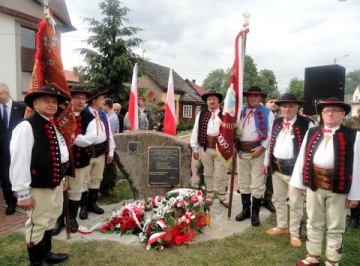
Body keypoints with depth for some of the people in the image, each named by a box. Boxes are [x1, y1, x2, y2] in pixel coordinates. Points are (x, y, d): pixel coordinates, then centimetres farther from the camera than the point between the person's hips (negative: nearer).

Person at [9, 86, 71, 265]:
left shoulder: (54, 126, 8)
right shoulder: (26, 127, -19)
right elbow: (19, 161, -21)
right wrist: (23, 192, -20)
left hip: (55, 184, 9)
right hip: (38, 188, -8)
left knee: (50, 222, 23)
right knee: (37, 225, 9)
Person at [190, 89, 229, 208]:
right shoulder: (201, 115, 6)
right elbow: (195, 131, 5)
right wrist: (195, 148, 2)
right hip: (205, 148, 2)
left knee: (220, 174, 7)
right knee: (208, 173, 15)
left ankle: (222, 196, 25)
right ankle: (209, 195, 31)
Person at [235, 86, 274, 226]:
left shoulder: (267, 112, -1)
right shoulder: (241, 111, 12)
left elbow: (271, 132, -8)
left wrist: (262, 147, -16)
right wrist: (235, 144, -2)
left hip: (258, 151, -4)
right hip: (242, 151, 5)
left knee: (257, 184, 2)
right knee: (243, 183, 14)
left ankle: (255, 213, 18)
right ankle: (245, 210, 29)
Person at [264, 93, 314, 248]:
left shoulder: (306, 124, -10)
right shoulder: (276, 122, 9)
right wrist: (266, 162, 14)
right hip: (277, 168, 6)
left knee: (296, 203, 7)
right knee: (279, 199, 19)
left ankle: (294, 233, 24)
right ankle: (282, 226, 37)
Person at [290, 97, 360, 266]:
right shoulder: (311, 133, 5)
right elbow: (302, 158, 6)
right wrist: (300, 182, 4)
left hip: (339, 188, -3)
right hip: (314, 185, 3)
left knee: (335, 228, 12)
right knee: (313, 224, 17)